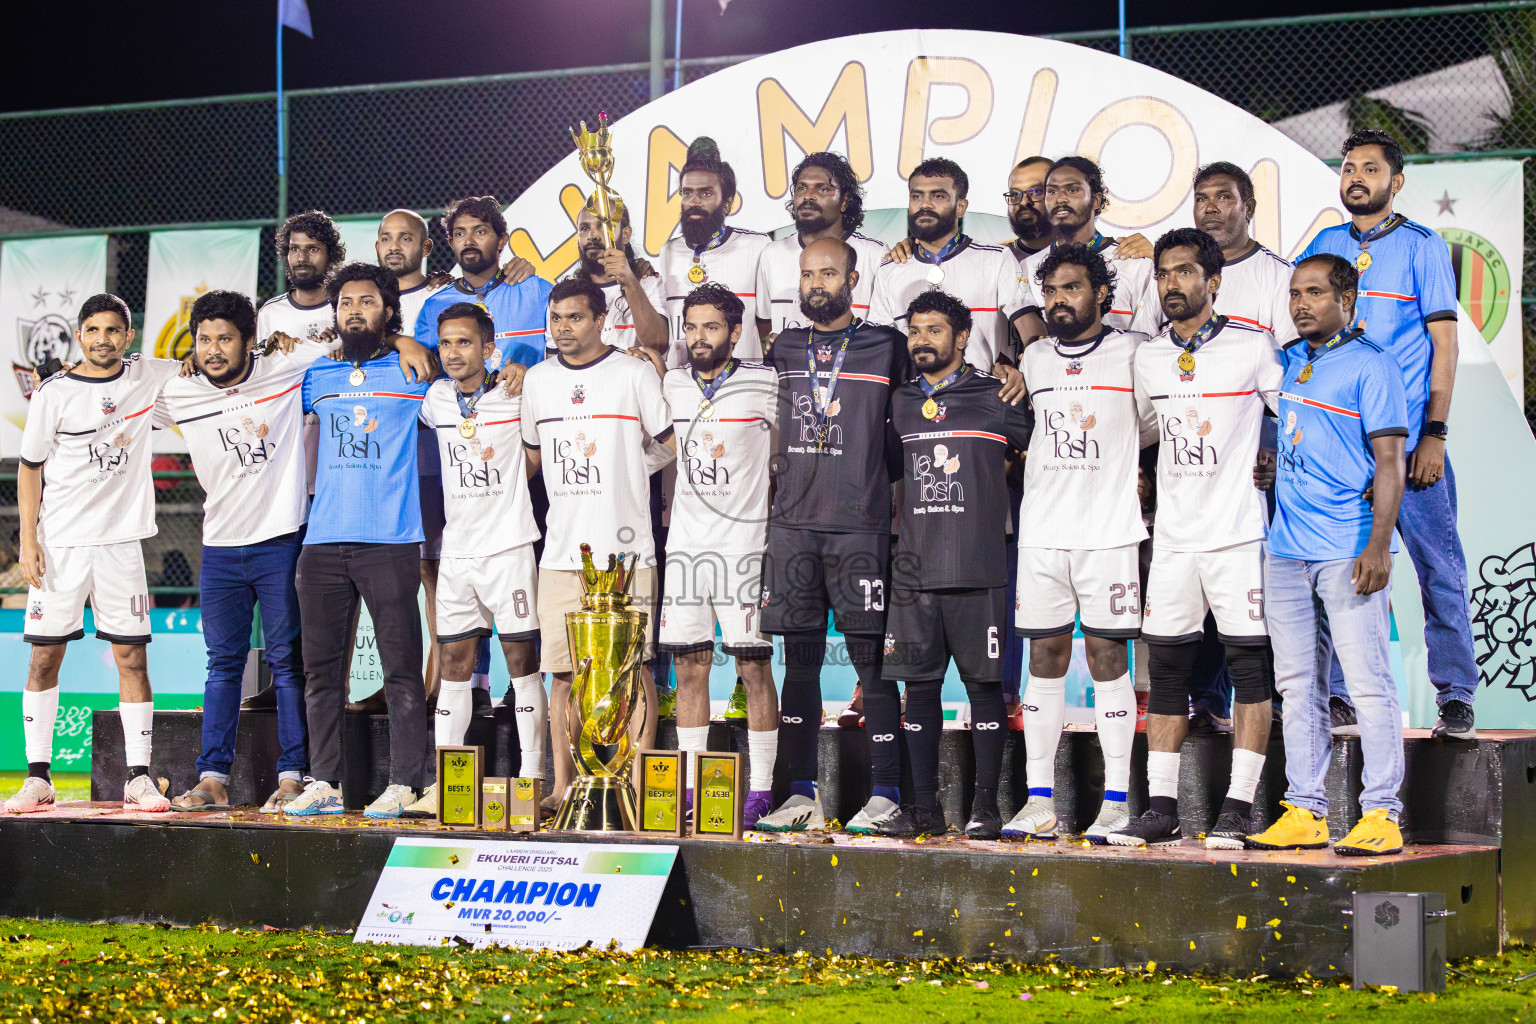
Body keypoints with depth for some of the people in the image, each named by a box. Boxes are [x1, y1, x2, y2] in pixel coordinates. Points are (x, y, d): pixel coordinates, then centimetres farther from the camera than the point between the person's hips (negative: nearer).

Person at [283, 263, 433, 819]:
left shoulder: (412, 373, 6)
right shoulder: (316, 377, 16)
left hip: (391, 543, -4)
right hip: (323, 542, 4)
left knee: (402, 667, -5)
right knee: (321, 667, 5)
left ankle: (403, 785, -3)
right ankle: (323, 783, 9)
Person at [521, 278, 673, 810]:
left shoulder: (635, 374, 1)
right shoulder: (537, 379, 13)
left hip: (626, 548, -4)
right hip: (561, 549, 4)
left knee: (632, 666, -5)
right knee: (563, 671, 3)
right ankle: (562, 785, 9)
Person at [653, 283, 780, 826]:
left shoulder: (764, 384, -5)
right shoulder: (673, 384, 9)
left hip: (744, 542, -4)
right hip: (685, 541, 4)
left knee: (754, 667, -3)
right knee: (688, 665, 5)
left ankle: (761, 787, 2)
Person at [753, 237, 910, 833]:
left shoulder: (886, 348, 5)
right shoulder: (782, 350, 15)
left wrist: (867, 482, 6)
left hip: (860, 526, -3)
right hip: (791, 524, 4)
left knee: (870, 657, -5)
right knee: (799, 658, 4)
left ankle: (885, 796, -2)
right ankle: (802, 795, 8)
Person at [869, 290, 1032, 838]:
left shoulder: (997, 397, 2)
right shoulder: (898, 403, 13)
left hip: (978, 569, -4)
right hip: (913, 568, 4)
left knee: (983, 682, -2)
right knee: (918, 684, 4)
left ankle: (986, 804, 3)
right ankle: (923, 806, 10)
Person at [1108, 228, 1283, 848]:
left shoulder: (1252, 348, -3)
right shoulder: (1147, 359, 11)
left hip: (1239, 535, -5)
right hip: (1173, 536, 5)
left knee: (1249, 667, -3)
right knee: (1165, 668, 4)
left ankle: (1239, 807, 0)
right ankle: (1161, 808, 8)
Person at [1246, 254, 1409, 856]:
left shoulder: (1371, 365, -4)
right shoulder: (1289, 360, 15)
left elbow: (1390, 461, -9)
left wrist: (1378, 546, -16)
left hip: (1349, 553, -7)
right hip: (1286, 550, 7)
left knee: (1367, 682, -6)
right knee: (1297, 686, 7)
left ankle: (1381, 813, -3)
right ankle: (1305, 812, 11)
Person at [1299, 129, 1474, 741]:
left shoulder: (1422, 246, 4)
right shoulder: (1324, 246, 13)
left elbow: (1444, 343, 0)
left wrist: (1434, 433, -8)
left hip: (1408, 438, -3)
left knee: (1438, 569, -3)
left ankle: (1456, 697, 2)